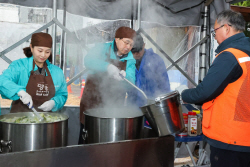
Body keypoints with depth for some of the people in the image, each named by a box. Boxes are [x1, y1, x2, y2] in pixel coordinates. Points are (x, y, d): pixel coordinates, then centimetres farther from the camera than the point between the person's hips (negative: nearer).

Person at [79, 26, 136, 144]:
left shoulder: (130, 61, 6)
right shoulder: (102, 48, -2)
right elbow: (89, 61, -23)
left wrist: (124, 77, -27)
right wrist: (108, 67, -40)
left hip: (114, 106, 2)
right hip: (92, 102, -2)